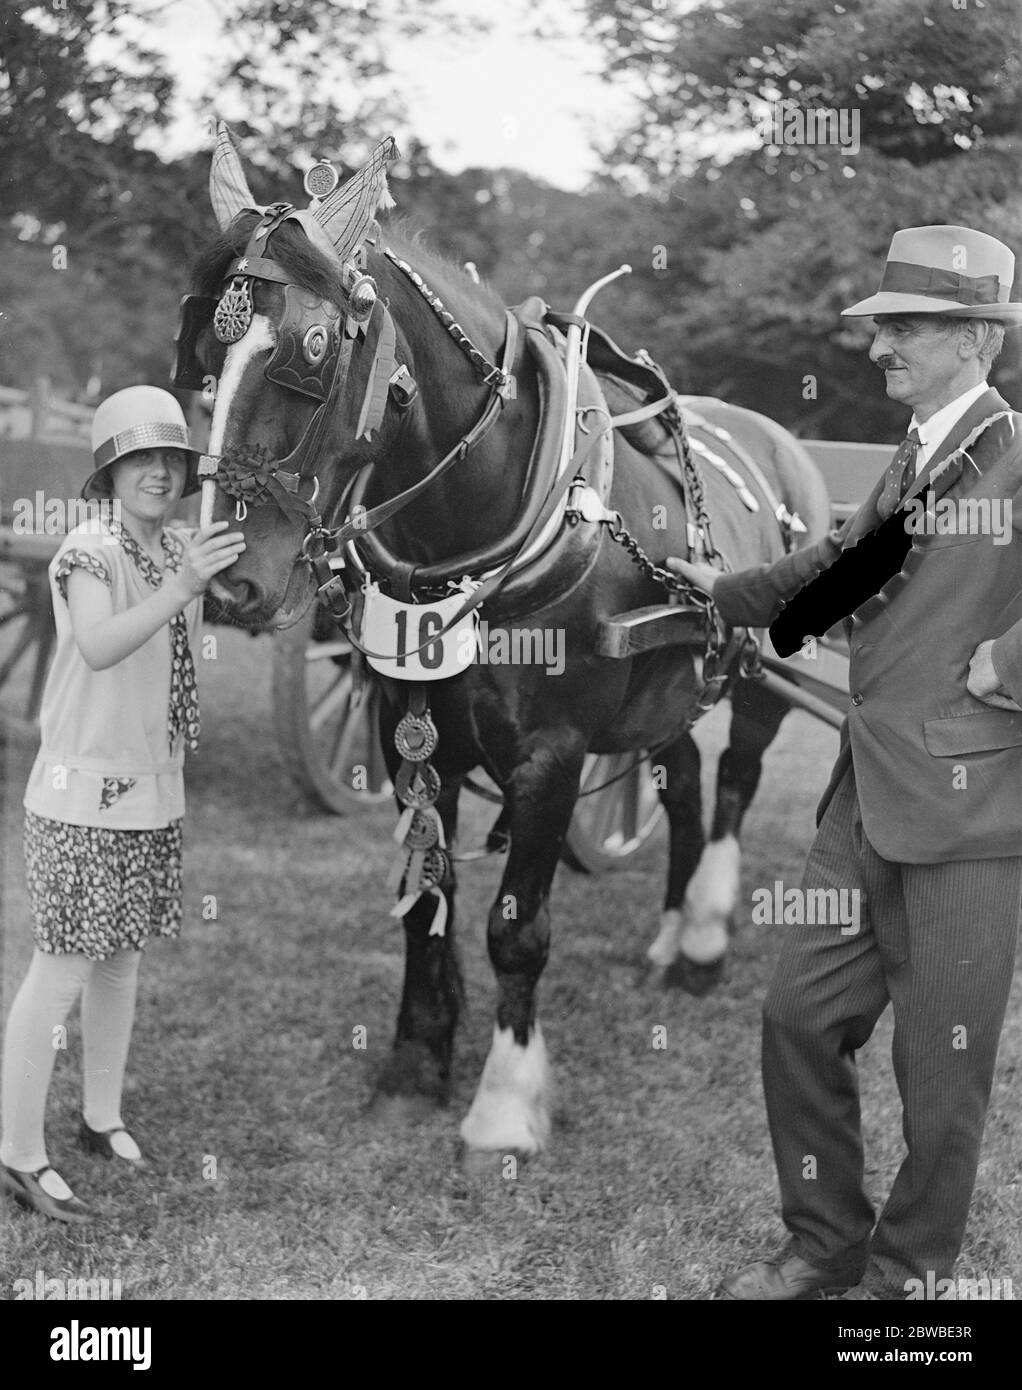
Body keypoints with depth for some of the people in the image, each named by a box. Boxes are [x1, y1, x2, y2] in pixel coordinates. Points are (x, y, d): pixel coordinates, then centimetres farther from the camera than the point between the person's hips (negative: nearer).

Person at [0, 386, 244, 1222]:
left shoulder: (179, 550, 7)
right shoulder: (88, 550, -13)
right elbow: (99, 647, -32)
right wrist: (181, 586, -38)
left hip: (152, 791, 7)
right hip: (83, 792, -7)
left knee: (122, 960, 15)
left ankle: (102, 1119, 30)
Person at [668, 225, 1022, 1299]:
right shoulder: (913, 459, 14)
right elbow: (845, 564, 28)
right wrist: (724, 593, 24)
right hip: (868, 799, 8)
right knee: (800, 1018, 13)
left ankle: (909, 1272, 24)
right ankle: (824, 1247, 29)